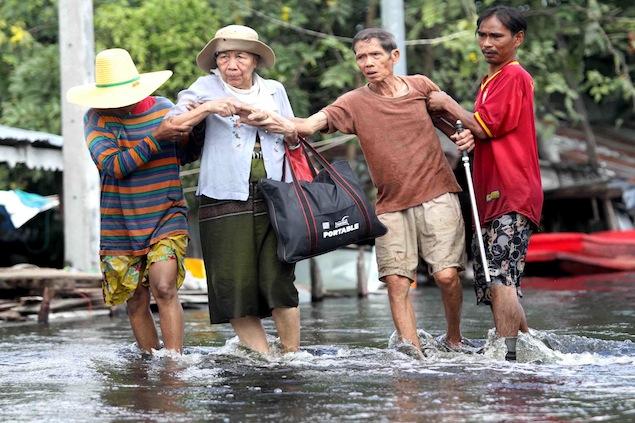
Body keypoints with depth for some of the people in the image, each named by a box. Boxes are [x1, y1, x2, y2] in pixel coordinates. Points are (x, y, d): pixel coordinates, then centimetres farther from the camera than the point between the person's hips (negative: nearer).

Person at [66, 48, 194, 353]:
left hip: (167, 219, -1)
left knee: (164, 288, -18)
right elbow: (114, 166, -18)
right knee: (137, 302, 6)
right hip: (120, 228, 1)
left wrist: (190, 130, -9)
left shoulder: (164, 108, 1)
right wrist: (156, 138, -24)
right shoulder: (95, 118, -4)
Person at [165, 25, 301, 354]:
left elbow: (294, 140, 26)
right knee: (235, 288, -4)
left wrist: (286, 129, 4)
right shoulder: (207, 87, 6)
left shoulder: (274, 90, 16)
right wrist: (208, 108, -16)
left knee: (279, 283, -6)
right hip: (225, 203, -2)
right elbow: (170, 126, -4)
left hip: (272, 200, 2)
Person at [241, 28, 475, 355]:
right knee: (396, 281, -6)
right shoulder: (354, 103, -1)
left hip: (436, 196, -1)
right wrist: (281, 123, -37)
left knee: (446, 274, -9)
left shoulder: (420, 86, 3)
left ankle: (454, 339, 15)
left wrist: (463, 133, -1)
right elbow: (310, 124, -16)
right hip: (392, 205, 1)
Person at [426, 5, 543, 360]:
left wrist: (448, 104, -1)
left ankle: (506, 356, -24)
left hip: (511, 195, -10)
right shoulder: (492, 80, 24)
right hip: (494, 197, 10)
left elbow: (485, 127, -12)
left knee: (499, 282, -19)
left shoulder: (513, 76, -7)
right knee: (496, 284, 9)